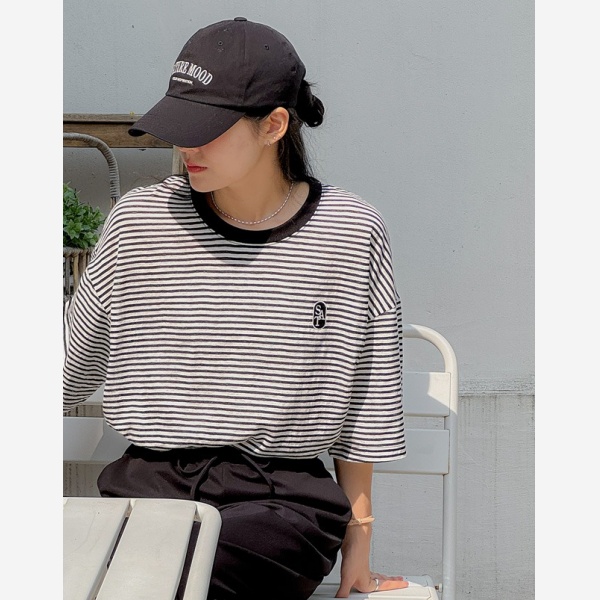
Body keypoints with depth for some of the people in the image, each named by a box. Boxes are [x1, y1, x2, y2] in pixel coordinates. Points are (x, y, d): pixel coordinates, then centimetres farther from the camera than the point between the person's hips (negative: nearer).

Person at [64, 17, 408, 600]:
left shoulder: (349, 234, -2)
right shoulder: (139, 221, 2)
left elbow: (363, 407, 6)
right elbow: (74, 361, 14)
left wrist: (357, 541, 9)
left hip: (283, 498, -2)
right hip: (148, 483, 3)